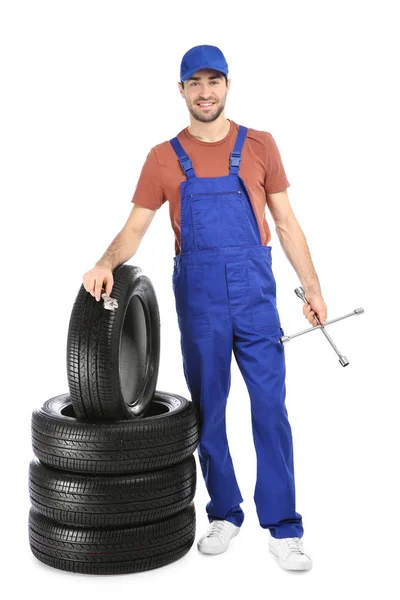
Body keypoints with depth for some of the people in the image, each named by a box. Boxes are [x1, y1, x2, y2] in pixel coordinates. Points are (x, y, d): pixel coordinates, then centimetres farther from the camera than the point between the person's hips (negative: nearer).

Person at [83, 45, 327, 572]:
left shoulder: (259, 146, 6)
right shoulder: (164, 158, 6)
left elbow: (286, 222, 8)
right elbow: (135, 227, 3)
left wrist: (312, 286, 3)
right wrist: (107, 263, -16)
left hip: (255, 291, -1)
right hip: (197, 295, 1)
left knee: (270, 407, -2)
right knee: (207, 408, 7)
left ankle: (283, 528, 5)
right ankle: (224, 514, 22)